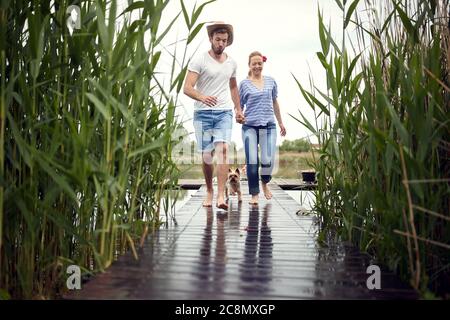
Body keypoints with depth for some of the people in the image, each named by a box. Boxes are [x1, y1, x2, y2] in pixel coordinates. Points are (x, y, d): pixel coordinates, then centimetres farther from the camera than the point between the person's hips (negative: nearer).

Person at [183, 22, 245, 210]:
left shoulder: (232, 63, 12)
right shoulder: (199, 60, -4)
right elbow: (187, 88, -13)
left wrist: (238, 109, 24)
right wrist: (202, 97, -33)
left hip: (224, 112, 2)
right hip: (203, 113, -2)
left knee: (223, 149, -17)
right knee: (206, 155, 2)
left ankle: (221, 196, -19)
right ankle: (209, 191, 23)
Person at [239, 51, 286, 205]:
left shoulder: (271, 81, 12)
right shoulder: (244, 84, 4)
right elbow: (239, 106, 7)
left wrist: (281, 123, 26)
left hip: (268, 125, 2)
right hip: (250, 126, -1)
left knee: (268, 160, -8)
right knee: (252, 161, -4)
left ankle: (265, 182, 24)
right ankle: (254, 194, 11)